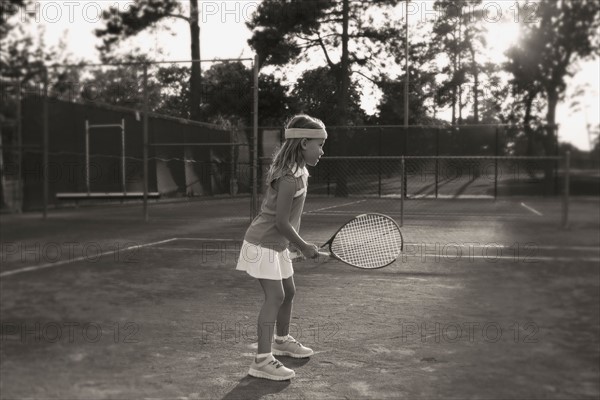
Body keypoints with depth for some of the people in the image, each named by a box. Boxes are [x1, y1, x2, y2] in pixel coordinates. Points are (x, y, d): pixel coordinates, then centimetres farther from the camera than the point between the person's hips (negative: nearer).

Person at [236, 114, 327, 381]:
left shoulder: (299, 171, 4)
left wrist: (296, 243, 13)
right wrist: (303, 247, -14)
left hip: (278, 244, 10)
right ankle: (262, 361, -10)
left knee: (288, 292, 18)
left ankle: (281, 341, 40)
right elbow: (281, 223, -25)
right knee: (275, 296, -14)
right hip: (263, 244, -10)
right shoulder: (290, 178, -27)